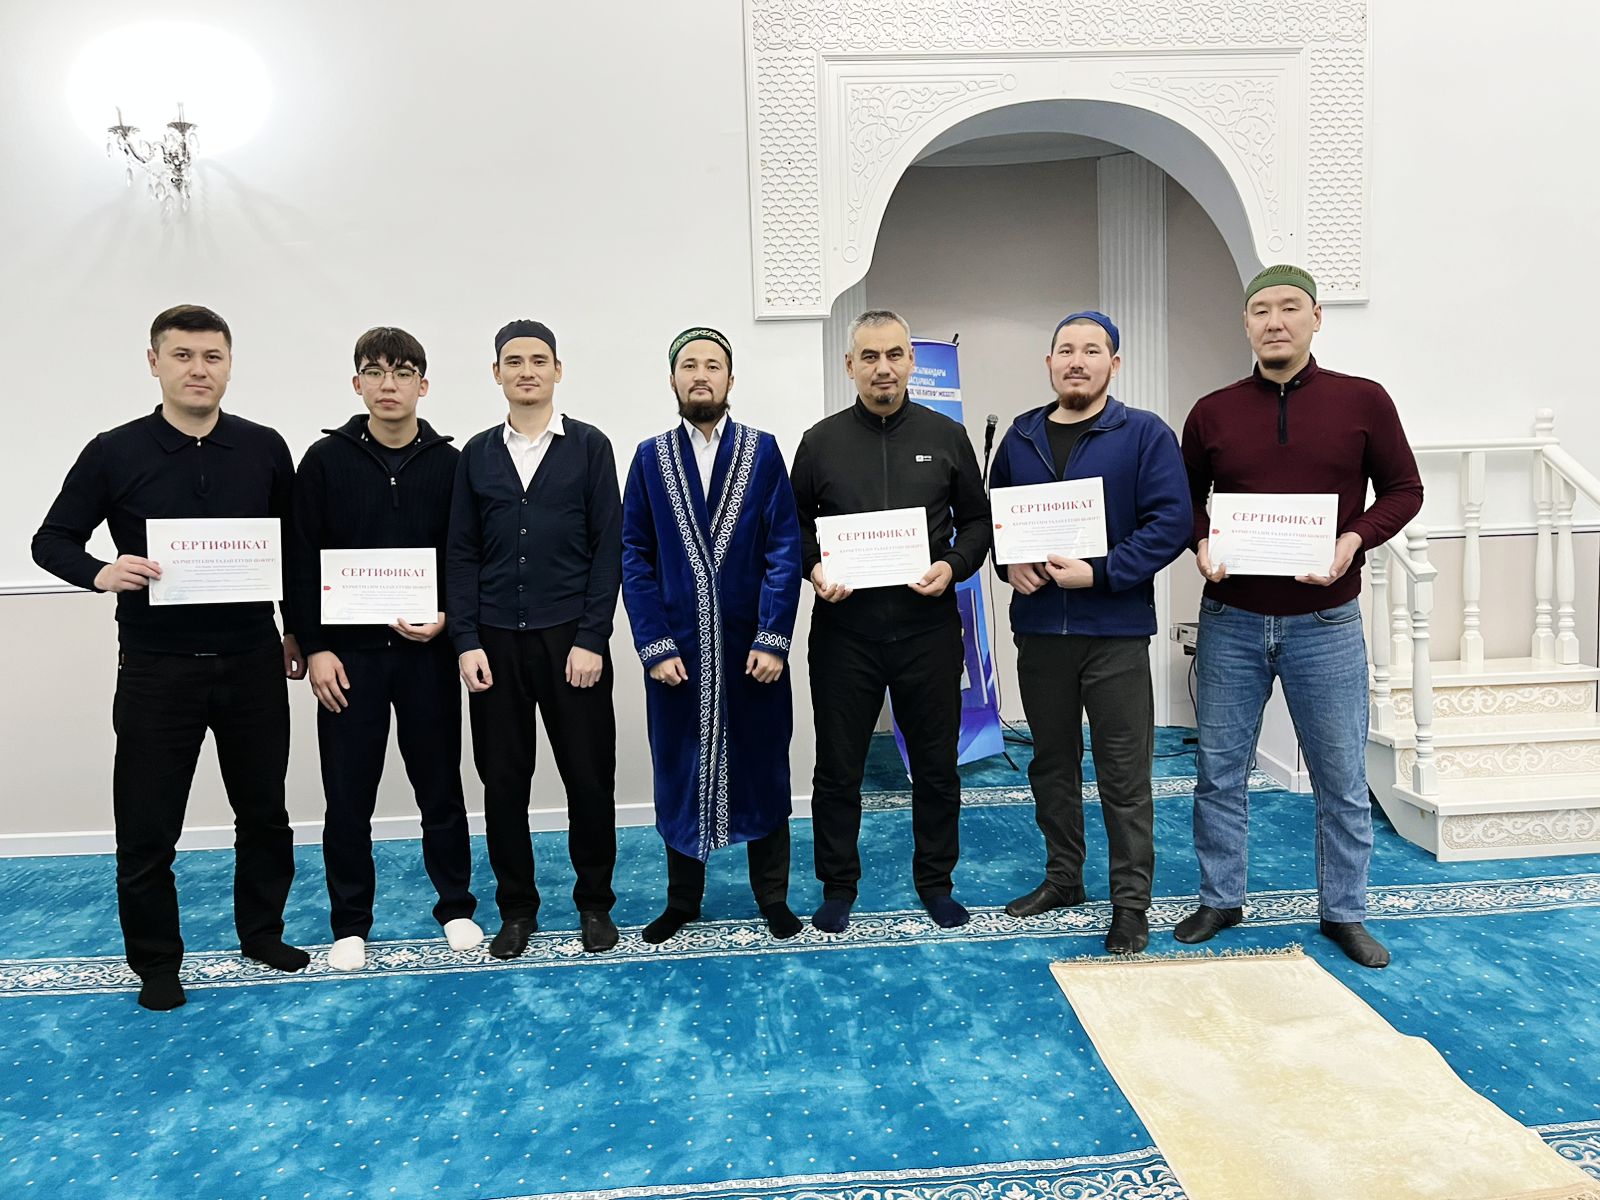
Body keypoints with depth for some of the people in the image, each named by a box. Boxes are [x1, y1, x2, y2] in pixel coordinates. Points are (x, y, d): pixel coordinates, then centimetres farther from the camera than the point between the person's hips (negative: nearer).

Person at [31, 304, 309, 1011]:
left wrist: (301, 631, 8)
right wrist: (101, 573, -18)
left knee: (264, 809, 13)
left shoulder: (265, 449, 2)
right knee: (147, 824, 6)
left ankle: (262, 932, 33)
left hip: (252, 660, 2)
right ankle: (156, 962, 25)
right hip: (156, 667, -1)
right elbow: (52, 540, 3)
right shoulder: (115, 454, -2)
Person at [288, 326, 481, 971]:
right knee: (349, 795, 7)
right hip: (348, 653, 0)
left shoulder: (449, 463, 2)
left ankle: (456, 907, 26)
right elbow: (304, 563, -1)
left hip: (427, 651, 1)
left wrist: (447, 619, -11)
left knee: (440, 785, 10)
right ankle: (350, 924, 23)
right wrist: (314, 648, -6)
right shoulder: (326, 460, 0)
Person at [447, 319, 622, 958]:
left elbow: (608, 547, -3)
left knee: (589, 776, 4)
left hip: (571, 639, -2)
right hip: (495, 642, 2)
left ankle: (595, 903, 22)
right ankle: (516, 907, 24)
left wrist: (591, 639, -10)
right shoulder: (477, 454, 9)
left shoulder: (589, 446, 2)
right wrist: (466, 642, -2)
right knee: (503, 780, 7)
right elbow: (462, 553, 7)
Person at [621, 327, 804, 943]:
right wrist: (654, 646, -8)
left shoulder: (763, 451, 1)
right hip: (675, 648, 1)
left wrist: (773, 639, -12)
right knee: (680, 772, 11)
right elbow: (635, 558, 1)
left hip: (751, 646, -1)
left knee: (762, 769, 10)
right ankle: (682, 899, 29)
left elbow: (785, 551, -4)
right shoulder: (650, 457, 4)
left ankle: (772, 897, 27)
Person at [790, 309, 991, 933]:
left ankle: (935, 881, 31)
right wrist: (815, 568, -9)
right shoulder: (820, 441, 4)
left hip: (928, 629, 1)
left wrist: (953, 566, -8)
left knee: (936, 765, 11)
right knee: (837, 769, 9)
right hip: (843, 631, 0)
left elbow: (976, 520, 10)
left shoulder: (946, 436, 5)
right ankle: (837, 887, 26)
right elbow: (795, 526, 10)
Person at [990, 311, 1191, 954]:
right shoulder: (1021, 436, 10)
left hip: (1114, 630, -4)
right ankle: (1062, 877, 33)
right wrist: (1009, 563, -4)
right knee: (1052, 762, 16)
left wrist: (1099, 573, -19)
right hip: (1038, 627, 5)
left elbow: (1172, 521, -11)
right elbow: (991, 513, 16)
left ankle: (1130, 906, 14)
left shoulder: (1145, 435, -4)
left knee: (1124, 776, 2)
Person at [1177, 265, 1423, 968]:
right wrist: (1202, 542, -9)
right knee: (1219, 771, 9)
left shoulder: (1362, 401, 0)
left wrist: (1354, 539, -14)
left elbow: (1403, 489, 4)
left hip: (1325, 624, -1)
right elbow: (1185, 499, 11)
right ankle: (1220, 899, 26)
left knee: (1342, 780, 8)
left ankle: (1344, 912, 26)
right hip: (1231, 621, 1)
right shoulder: (1213, 412, 3)